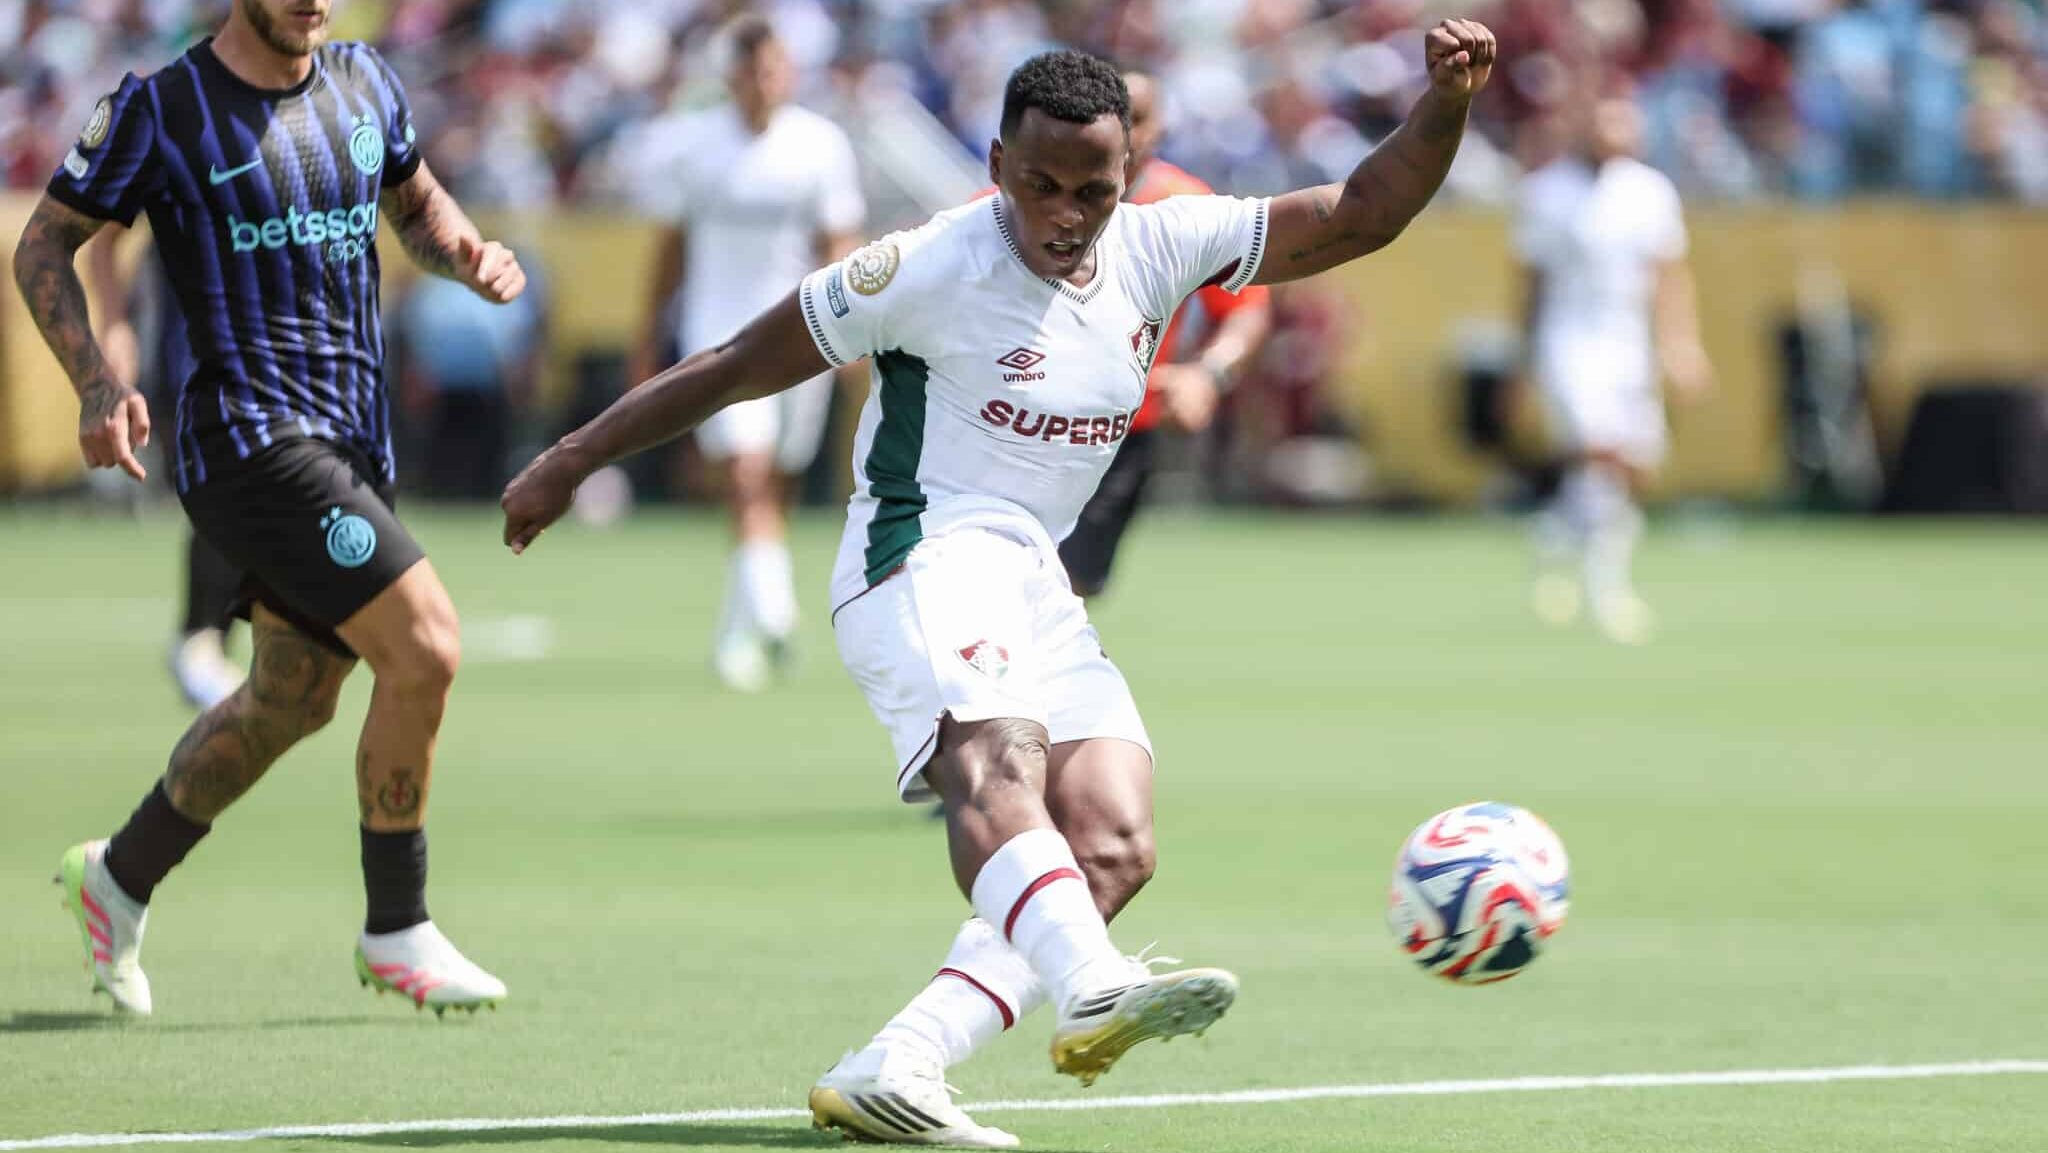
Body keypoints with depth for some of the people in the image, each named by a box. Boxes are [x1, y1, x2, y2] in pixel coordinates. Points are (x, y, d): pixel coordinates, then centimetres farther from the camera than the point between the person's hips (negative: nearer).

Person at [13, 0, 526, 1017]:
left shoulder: (363, 84, 9)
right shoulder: (160, 111, -7)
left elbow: (416, 202, 26)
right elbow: (43, 245, 0)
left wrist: (469, 254, 3)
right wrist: (96, 384, -14)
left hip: (353, 440, 7)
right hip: (250, 435, -7)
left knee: (291, 703, 16)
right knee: (423, 647, -18)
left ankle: (118, 878, 37)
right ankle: (395, 931, -4)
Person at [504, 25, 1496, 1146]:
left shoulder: (1158, 248, 6)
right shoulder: (933, 267, -10)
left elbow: (1357, 217, 9)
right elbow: (738, 365, -2)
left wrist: (1444, 105, -7)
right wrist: (572, 459, 2)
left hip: (1037, 589, 7)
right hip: (921, 558, -7)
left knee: (1114, 844, -14)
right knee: (997, 762, -35)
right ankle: (1090, 988, -64)